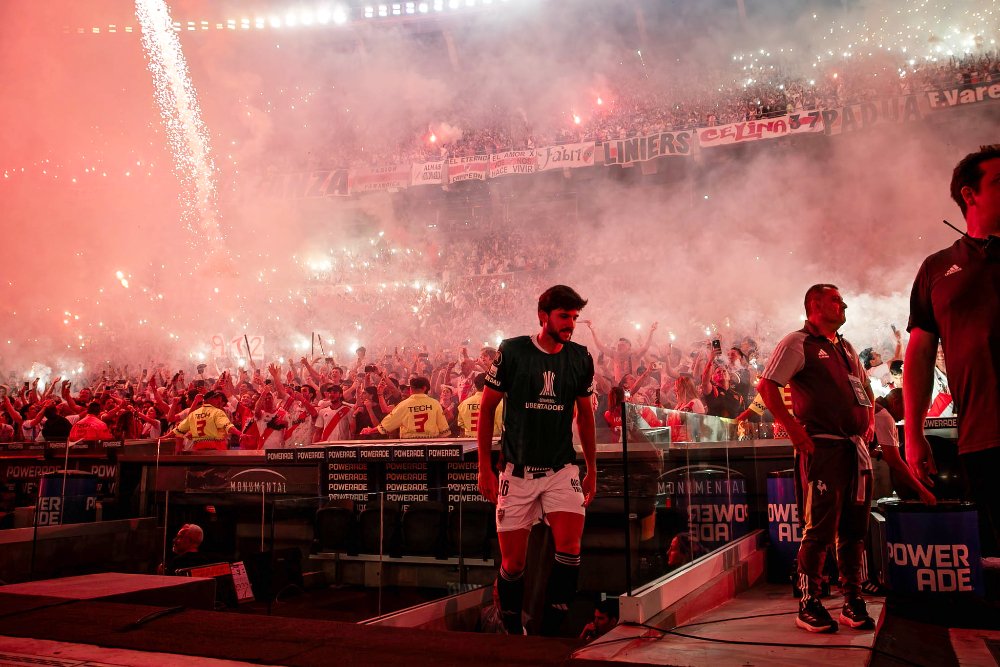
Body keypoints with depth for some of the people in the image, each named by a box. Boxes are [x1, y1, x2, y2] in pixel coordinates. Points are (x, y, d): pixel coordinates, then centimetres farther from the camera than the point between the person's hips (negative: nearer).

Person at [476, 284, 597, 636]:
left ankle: (551, 630, -3)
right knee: (513, 564, 3)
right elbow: (487, 409, 1)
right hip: (517, 471, -2)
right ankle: (513, 631, 26)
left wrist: (592, 469, 14)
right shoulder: (512, 351, -5)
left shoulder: (581, 358, 3)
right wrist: (485, 468, -3)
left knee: (569, 547, -17)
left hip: (562, 468, 2)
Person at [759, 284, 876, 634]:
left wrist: (870, 421, 16)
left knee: (854, 529, 9)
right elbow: (766, 386, -12)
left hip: (856, 448, 8)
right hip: (822, 447, -7)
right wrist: (793, 428, -17)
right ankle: (809, 606, 3)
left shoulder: (845, 348, 21)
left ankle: (853, 602, 19)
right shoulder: (797, 343, -3)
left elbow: (866, 389, 33)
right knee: (820, 530, -6)